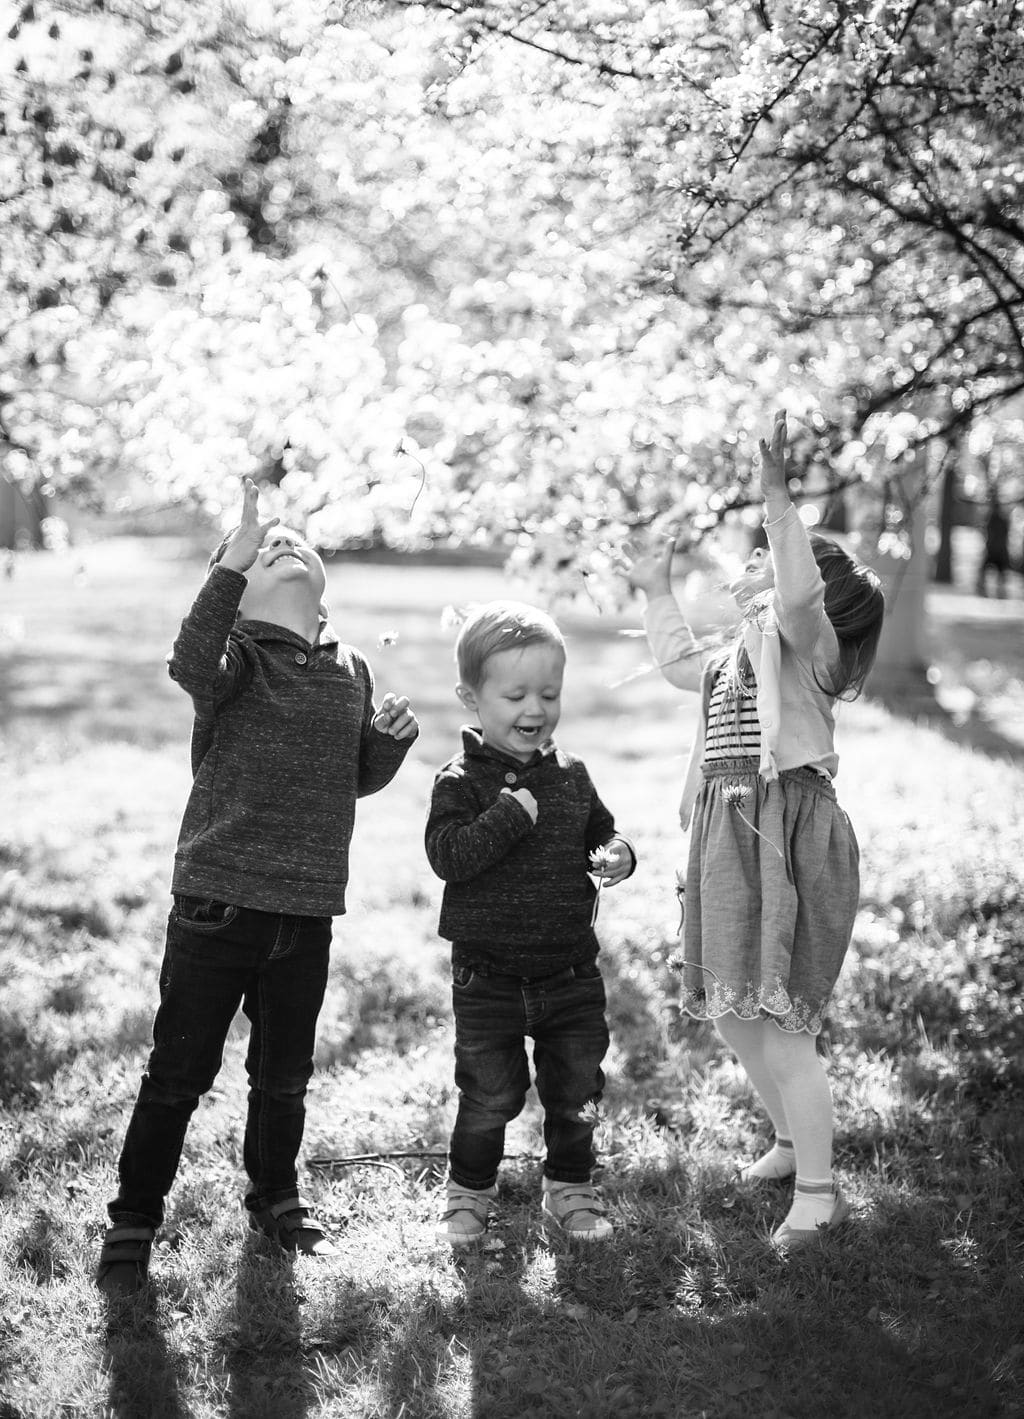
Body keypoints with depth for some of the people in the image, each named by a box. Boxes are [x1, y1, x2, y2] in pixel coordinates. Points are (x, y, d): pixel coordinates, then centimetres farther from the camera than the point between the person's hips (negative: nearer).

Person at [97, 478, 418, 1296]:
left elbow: (361, 779, 18)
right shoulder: (237, 654, -8)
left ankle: (276, 1198, 40)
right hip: (219, 901, -4)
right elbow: (191, 667, -33)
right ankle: (133, 1223, 19)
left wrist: (392, 738, -3)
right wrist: (233, 562, -40)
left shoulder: (352, 670, 8)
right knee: (180, 1074, 4)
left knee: (285, 1075, 19)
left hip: (307, 912, 5)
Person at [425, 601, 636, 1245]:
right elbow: (448, 856, -23)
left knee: (577, 1091, 13)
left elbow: (603, 831, 17)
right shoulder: (461, 781, -11)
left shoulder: (570, 775, 4)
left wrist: (617, 856, -5)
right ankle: (469, 1192, 28)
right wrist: (510, 815, -29)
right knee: (489, 1096, 6)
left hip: (571, 972, 4)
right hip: (489, 978, -4)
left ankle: (570, 1188, 34)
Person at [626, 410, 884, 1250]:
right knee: (733, 1015, 15)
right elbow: (677, 662, 42)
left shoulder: (805, 639, -6)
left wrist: (776, 491, -31)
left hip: (789, 840, -9)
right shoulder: (734, 659, 21)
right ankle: (792, 1140, 36)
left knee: (780, 1021, -11)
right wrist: (657, 592, 43)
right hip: (729, 844, 9)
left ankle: (818, 1193, -2)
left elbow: (800, 593, -30)